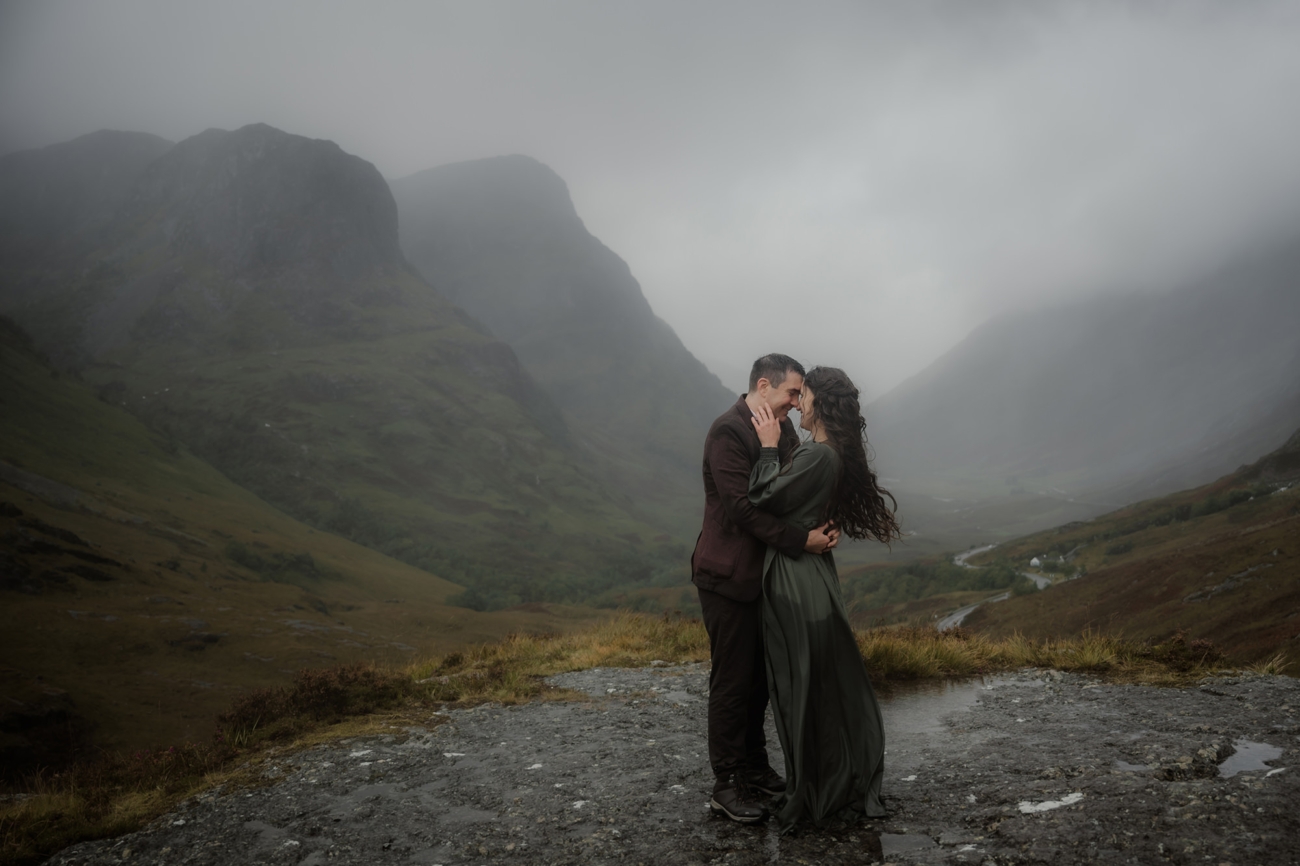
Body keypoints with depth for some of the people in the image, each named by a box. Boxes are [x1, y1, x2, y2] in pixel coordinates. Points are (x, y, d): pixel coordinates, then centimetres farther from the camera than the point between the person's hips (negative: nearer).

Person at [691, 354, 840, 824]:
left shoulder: (781, 428, 8)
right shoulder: (728, 431, -18)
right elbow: (743, 507, -25)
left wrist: (823, 527, -11)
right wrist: (801, 541, -25)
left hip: (764, 571, 8)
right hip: (729, 575, -8)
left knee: (759, 676, 17)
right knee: (732, 681, 1)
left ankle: (755, 768, 32)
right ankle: (727, 786, 13)